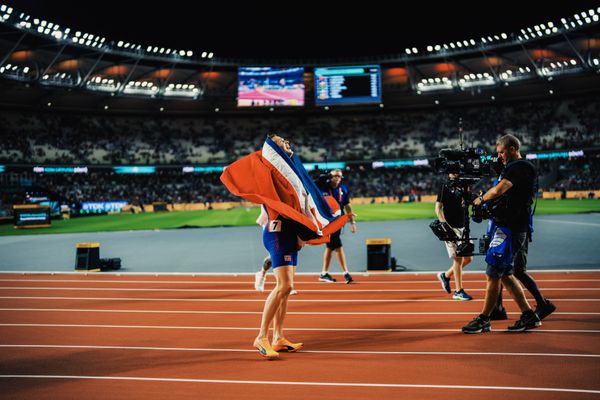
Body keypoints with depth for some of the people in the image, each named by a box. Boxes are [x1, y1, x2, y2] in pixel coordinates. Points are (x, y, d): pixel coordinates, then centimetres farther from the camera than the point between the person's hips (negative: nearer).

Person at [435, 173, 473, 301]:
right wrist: (445, 225, -20)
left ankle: (446, 275, 28)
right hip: (451, 228, -7)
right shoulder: (445, 187, -4)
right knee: (458, 259, -5)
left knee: (468, 258, 9)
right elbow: (438, 208, -11)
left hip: (463, 227, 7)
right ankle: (458, 291, 4)